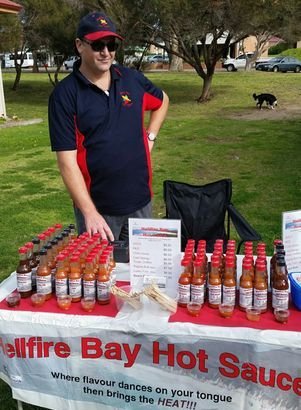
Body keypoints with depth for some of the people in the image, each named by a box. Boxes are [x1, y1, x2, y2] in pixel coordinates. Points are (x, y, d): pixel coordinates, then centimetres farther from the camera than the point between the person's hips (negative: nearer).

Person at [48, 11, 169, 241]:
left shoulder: (132, 79, 1)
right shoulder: (65, 94, -12)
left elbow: (162, 101, 22)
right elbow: (67, 160, -17)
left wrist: (150, 136, 8)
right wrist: (90, 212, -23)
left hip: (141, 200, 4)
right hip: (97, 206, -4)